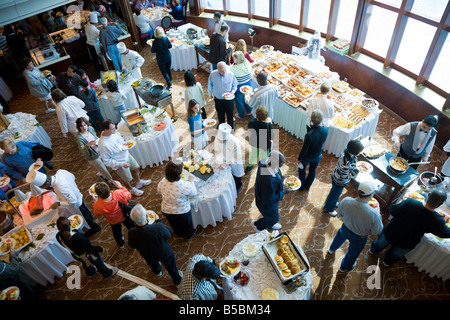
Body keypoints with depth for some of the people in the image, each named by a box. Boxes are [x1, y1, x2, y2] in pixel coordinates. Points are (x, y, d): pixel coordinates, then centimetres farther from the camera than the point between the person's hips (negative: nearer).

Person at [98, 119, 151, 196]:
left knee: (136, 168, 26)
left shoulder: (113, 132, -15)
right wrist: (122, 164, -27)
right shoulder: (103, 145, -37)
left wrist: (125, 143, -11)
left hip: (126, 154, 7)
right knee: (127, 180, 17)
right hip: (119, 164, -7)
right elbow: (106, 161, -26)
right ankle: (132, 189, 50)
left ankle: (139, 182, 56)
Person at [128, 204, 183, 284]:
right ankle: (177, 279, 58)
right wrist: (158, 220, -10)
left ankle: (157, 271, 72)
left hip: (148, 256, 2)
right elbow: (168, 234, -21)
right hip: (164, 253, -2)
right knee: (170, 266, 31)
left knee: (152, 263, 39)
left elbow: (132, 246, -12)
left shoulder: (132, 233, -36)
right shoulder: (158, 227, -45)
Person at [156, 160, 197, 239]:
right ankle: (189, 235, 59)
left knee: (175, 225, 34)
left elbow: (159, 191, 0)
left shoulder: (162, 182, -24)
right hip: (182, 212, -3)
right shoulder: (185, 185, -36)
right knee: (187, 224, 31)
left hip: (166, 211, 4)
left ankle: (180, 234, 63)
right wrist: (191, 181, -4)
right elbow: (194, 194, -14)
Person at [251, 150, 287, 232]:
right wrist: (282, 192, -23)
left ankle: (270, 224, 67)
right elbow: (269, 200, -33)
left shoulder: (266, 161, -23)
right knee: (273, 218, 24)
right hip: (267, 204, -8)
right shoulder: (269, 180, -48)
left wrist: (280, 177, -6)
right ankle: (257, 225, 51)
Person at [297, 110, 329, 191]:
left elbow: (304, 149, -25)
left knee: (302, 169, 26)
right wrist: (312, 126, -18)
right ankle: (307, 186, 52)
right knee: (312, 170, 29)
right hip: (318, 156, 4)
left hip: (307, 157, -4)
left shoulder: (309, 135, -40)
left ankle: (302, 186, 47)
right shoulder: (325, 130, -25)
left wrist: (299, 158, -9)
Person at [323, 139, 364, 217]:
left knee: (334, 191, 35)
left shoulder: (347, 150, -21)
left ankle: (331, 202, 65)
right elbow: (345, 176, -29)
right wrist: (356, 171, -24)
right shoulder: (345, 163, -44)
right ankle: (329, 208, 51)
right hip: (339, 181, -7)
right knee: (335, 194, 22)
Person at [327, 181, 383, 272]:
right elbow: (376, 232, -20)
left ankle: (331, 249, 70)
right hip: (359, 237, -3)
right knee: (353, 252, 30)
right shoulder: (373, 214, -40)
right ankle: (344, 267, 60)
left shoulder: (345, 201, -31)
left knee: (340, 236, 38)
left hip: (345, 228, 3)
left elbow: (340, 215, -10)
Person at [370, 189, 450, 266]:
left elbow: (393, 211, -18)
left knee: (380, 243, 35)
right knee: (395, 255, 35)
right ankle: (387, 262, 63)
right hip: (405, 245, 0)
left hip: (389, 234, 0)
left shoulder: (410, 203, -33)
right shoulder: (437, 221, -31)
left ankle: (373, 251, 64)